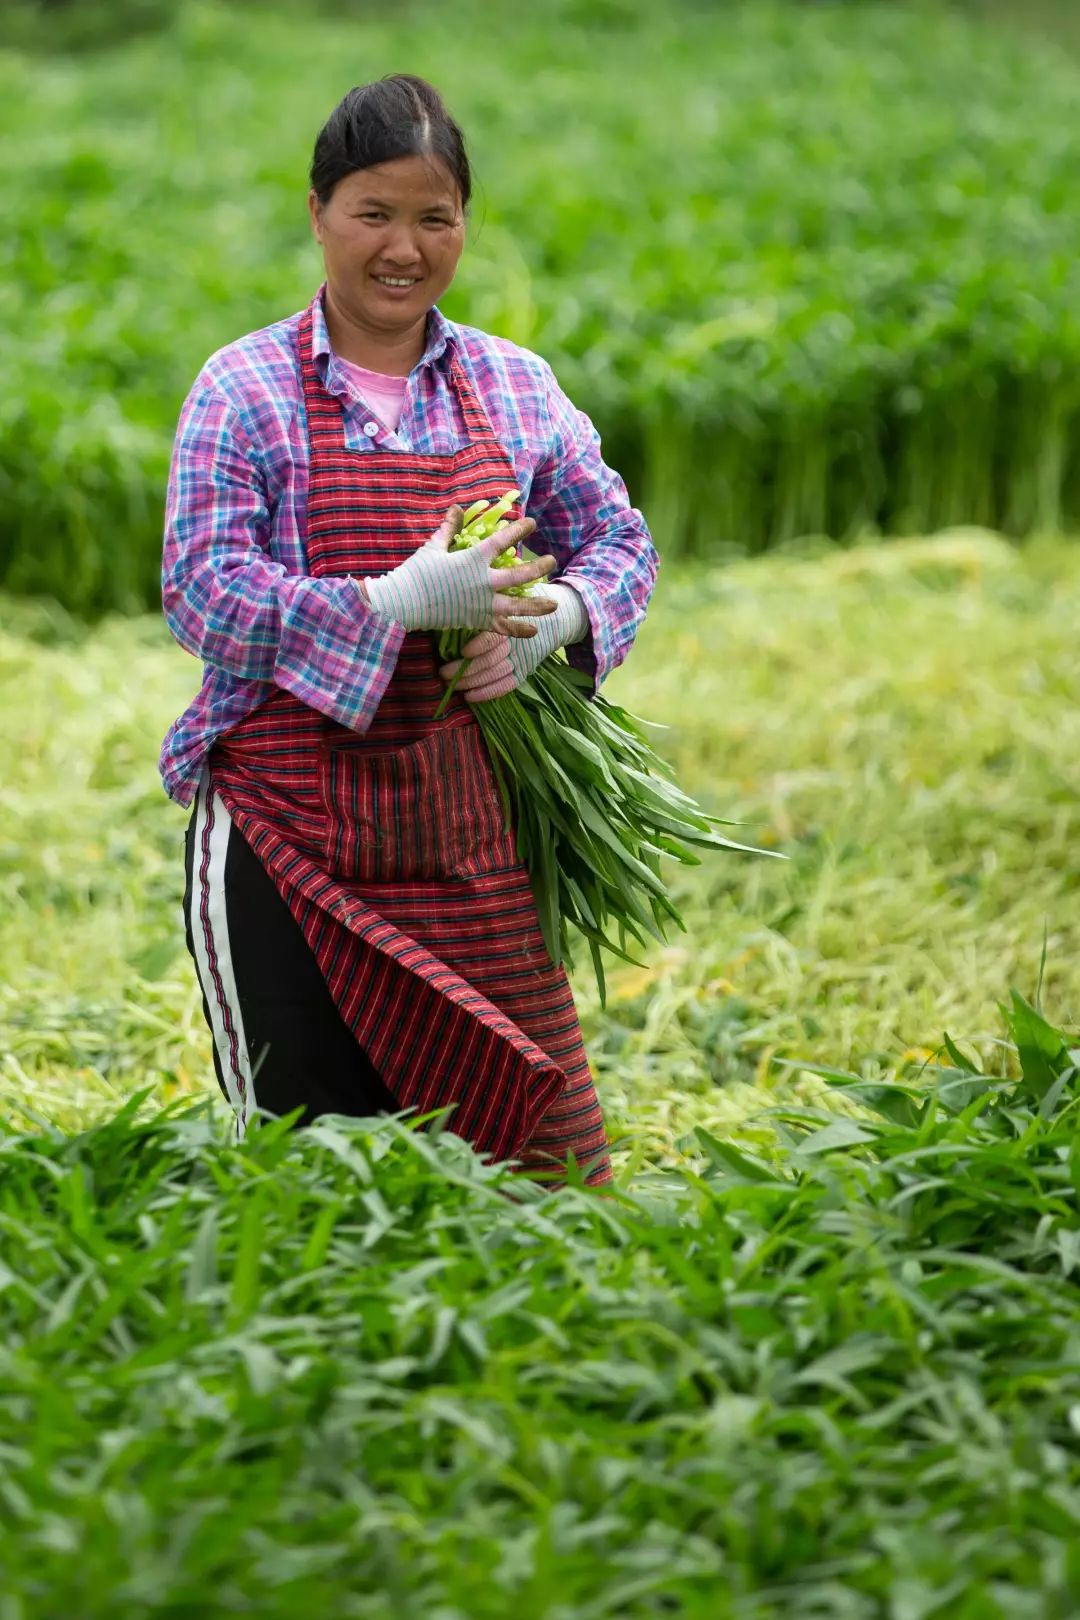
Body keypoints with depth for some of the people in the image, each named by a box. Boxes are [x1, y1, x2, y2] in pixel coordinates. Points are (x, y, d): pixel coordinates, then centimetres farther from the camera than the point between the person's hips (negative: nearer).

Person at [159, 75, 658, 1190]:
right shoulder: (246, 388, -2)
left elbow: (616, 542, 15)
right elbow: (202, 592, -10)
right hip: (289, 831, -4)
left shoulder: (515, 386, 10)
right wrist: (403, 602, -22)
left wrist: (550, 620, -9)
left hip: (460, 828, 4)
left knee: (527, 1134, 2)